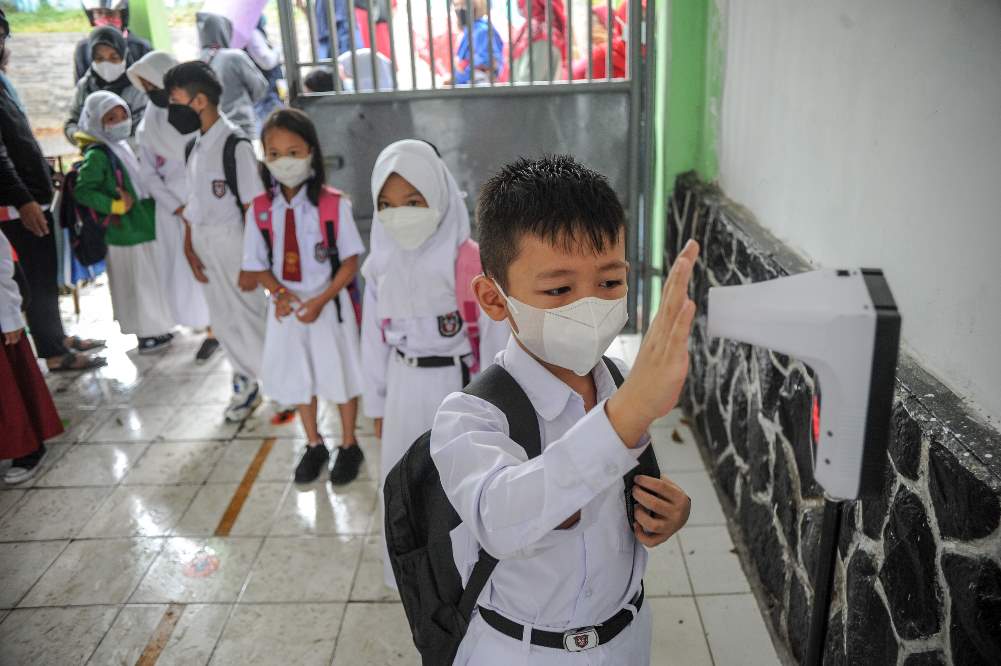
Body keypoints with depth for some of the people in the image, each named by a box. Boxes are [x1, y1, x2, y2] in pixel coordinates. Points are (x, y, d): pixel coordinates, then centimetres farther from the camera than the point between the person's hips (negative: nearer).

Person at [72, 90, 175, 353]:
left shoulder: (124, 146, 10)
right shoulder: (97, 154, -16)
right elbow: (82, 191, -22)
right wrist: (116, 206, -24)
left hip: (146, 225, 8)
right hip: (126, 232, -8)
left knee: (151, 282, 18)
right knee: (137, 286, 3)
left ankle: (156, 327, 32)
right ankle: (146, 334, 16)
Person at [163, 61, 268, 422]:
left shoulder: (234, 143, -16)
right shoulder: (197, 143, 8)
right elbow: (194, 202, 12)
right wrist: (189, 246, 3)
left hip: (233, 243, -7)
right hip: (204, 245, 7)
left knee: (250, 317, 2)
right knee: (223, 321, 15)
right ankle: (246, 383, 32)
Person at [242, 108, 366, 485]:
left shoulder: (333, 204, -15)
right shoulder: (260, 209, -6)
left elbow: (351, 260, -11)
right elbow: (258, 265, 2)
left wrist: (320, 300, -19)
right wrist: (280, 293, -16)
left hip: (329, 304, -3)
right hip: (286, 306, 3)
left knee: (340, 374, 12)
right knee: (297, 376, 17)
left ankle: (348, 446, 34)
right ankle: (314, 445, 39)